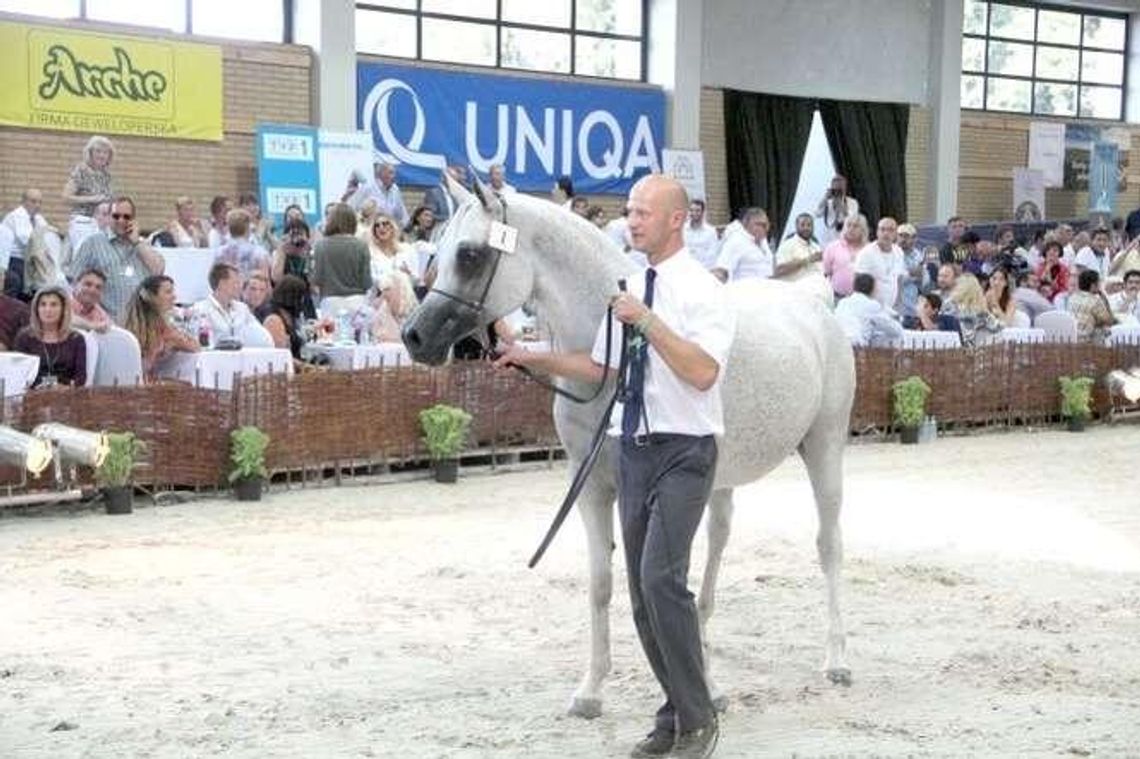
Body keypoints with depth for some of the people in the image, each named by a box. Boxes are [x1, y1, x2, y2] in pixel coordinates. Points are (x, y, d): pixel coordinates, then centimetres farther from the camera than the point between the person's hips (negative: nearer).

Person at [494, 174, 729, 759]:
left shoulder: (701, 290, -9)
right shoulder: (628, 290, 11)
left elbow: (702, 372, -23)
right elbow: (598, 369, 17)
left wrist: (647, 321, -26)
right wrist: (534, 359, 8)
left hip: (682, 451, -7)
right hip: (633, 449, 7)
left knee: (661, 578, -20)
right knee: (642, 591, 10)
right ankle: (676, 712, 23)